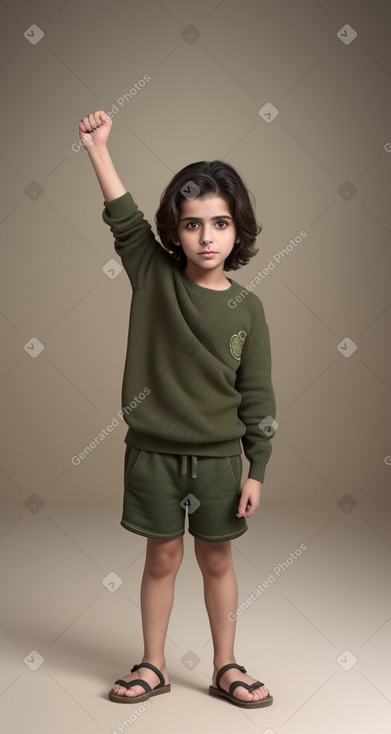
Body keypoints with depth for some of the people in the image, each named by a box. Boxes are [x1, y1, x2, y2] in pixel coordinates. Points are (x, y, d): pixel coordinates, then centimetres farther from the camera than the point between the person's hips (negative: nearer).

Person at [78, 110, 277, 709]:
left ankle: (225, 667, 30)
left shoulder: (247, 308, -5)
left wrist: (257, 471, -2)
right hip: (154, 451, 0)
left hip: (218, 457, 0)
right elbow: (124, 217, -16)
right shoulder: (154, 276, -4)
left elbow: (257, 397, -2)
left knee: (216, 560, 14)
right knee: (163, 557, 12)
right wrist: (98, 147, -26)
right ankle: (154, 667, 30)